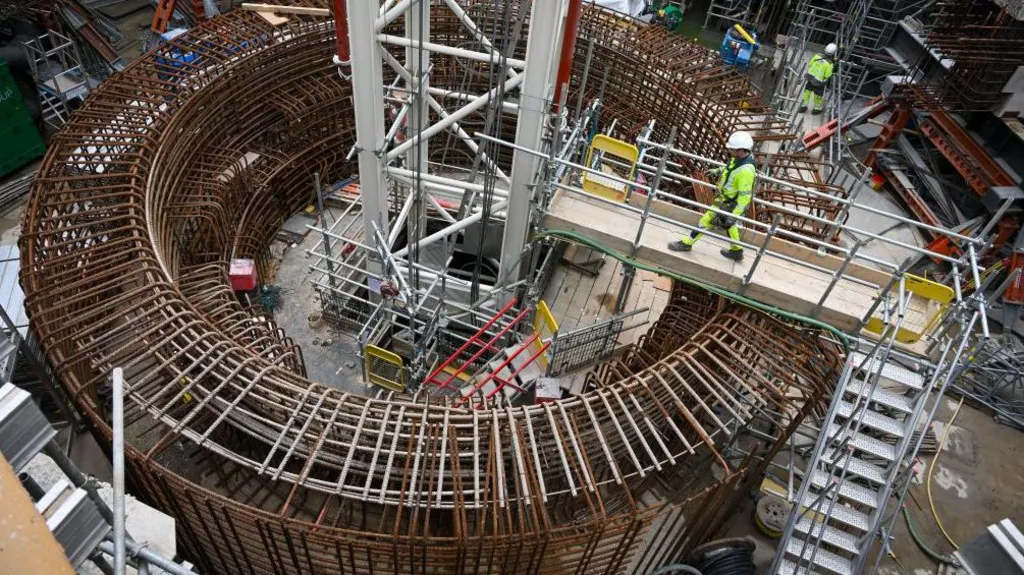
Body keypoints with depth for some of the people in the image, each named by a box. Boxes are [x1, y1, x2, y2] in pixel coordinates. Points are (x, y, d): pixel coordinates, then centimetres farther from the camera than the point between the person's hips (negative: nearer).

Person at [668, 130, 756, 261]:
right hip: (726, 197, 9)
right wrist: (718, 170, 23)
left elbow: (744, 196, -32)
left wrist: (734, 215, -29)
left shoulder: (745, 171, -36)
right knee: (728, 224, 25)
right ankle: (736, 251, 41)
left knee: (707, 219, 5)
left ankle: (687, 243, 23)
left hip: (728, 203, -9)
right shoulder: (742, 156, -11)